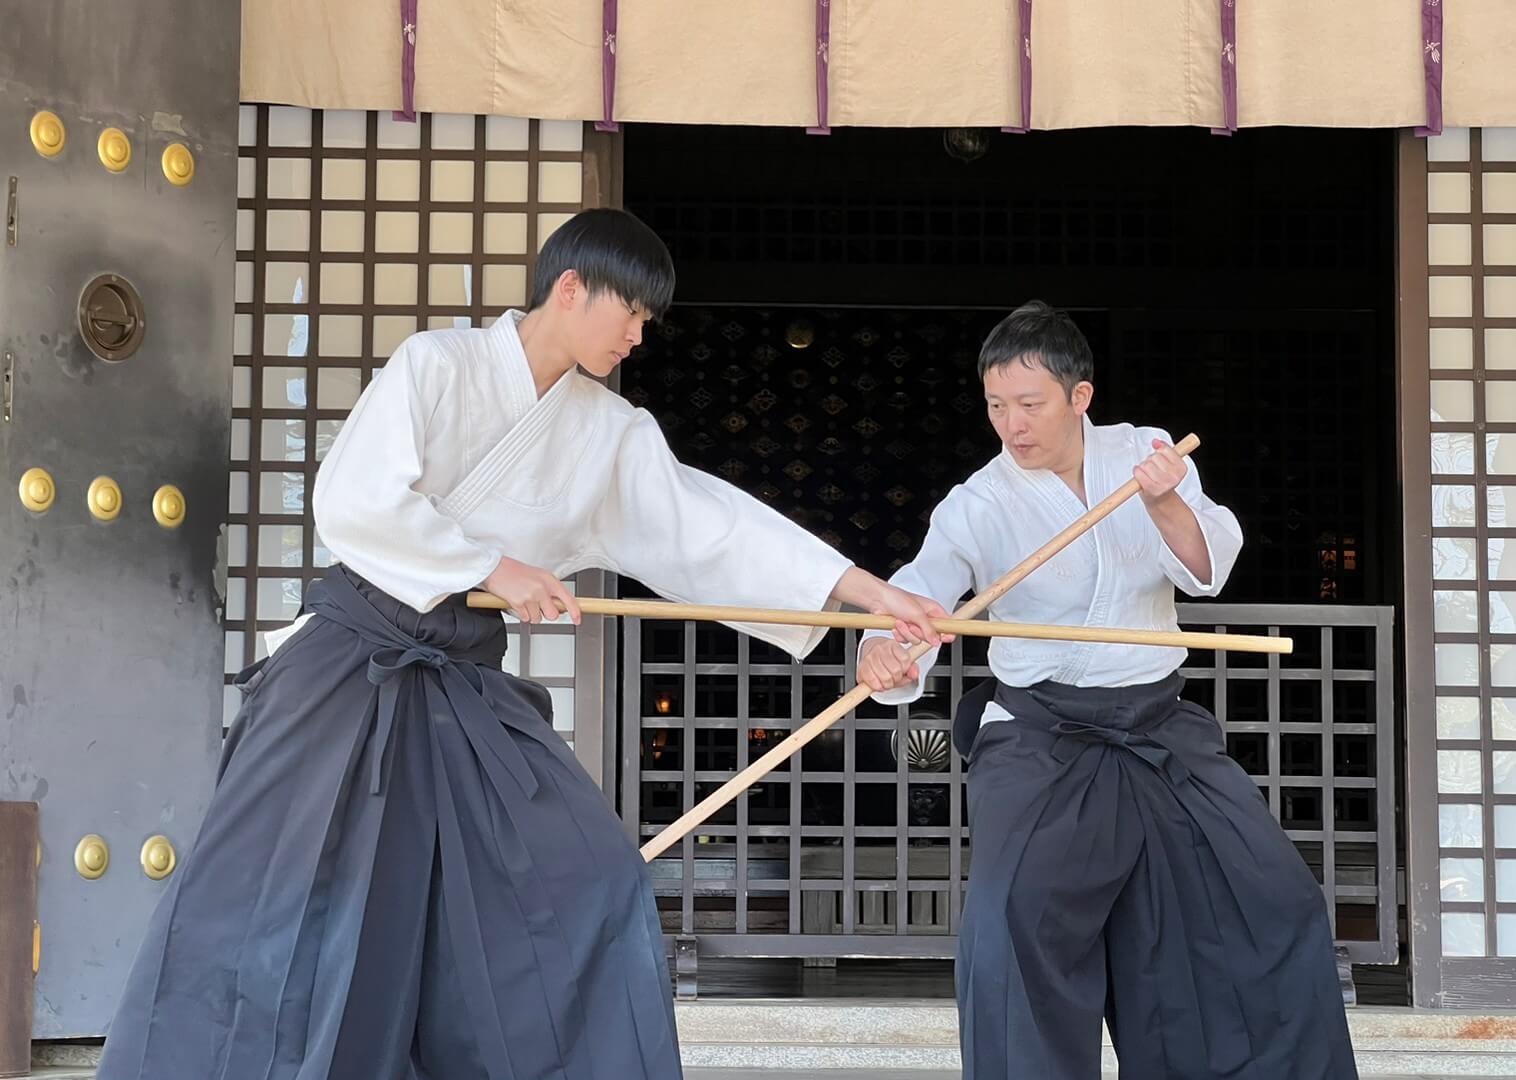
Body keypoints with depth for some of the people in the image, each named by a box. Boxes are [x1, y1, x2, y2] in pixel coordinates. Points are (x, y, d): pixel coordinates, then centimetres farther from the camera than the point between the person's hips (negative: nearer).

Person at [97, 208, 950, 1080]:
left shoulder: (614, 436, 6)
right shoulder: (439, 364, -9)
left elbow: (713, 529, 2)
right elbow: (354, 502, -19)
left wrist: (873, 593, -4)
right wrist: (492, 567, -15)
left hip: (468, 685, 5)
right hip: (355, 657, -5)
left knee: (585, 889, -1)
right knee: (265, 901, -10)